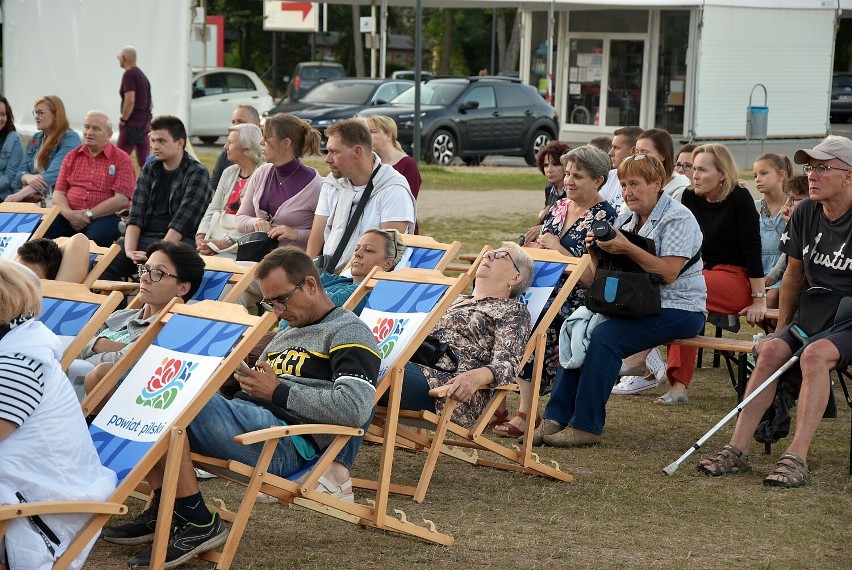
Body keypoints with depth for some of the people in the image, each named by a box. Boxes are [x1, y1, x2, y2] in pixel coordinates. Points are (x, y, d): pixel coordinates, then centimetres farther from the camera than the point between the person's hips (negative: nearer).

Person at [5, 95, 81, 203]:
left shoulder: (70, 139, -7)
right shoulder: (35, 139, 16)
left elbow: (54, 174, -19)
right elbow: (21, 172, 11)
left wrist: (20, 194, -28)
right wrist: (29, 178, -15)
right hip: (34, 199, 5)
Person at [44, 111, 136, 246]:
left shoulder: (121, 159, 4)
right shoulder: (71, 156, 19)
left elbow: (122, 200, -6)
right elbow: (58, 194, 13)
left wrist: (89, 215, -11)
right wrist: (69, 214, -9)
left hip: (104, 216, -4)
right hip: (69, 216, 4)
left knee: (95, 239, -39)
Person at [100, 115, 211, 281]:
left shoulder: (197, 173, -2)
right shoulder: (149, 170, 15)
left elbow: (183, 221, -13)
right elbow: (136, 215, 6)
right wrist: (130, 250, -12)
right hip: (145, 238, 5)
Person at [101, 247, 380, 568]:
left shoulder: (348, 331, 1)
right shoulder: (286, 336, 30)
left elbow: (355, 408, -16)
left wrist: (279, 391, -10)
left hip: (289, 444, -9)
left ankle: (199, 524, -19)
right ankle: (163, 509, -8)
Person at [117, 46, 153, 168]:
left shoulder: (129, 74, -10)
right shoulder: (142, 75, 19)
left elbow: (130, 100, -22)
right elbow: (151, 104, 25)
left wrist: (123, 120, -13)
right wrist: (145, 119, 19)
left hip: (132, 124, -9)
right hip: (146, 124, 9)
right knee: (144, 161, 7)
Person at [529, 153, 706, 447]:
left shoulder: (678, 218, -8)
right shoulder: (626, 218, 15)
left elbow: (668, 272, -19)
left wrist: (627, 249, -25)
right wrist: (596, 250, -6)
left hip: (677, 309, -7)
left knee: (605, 336, -28)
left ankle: (587, 426, -24)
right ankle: (556, 418, -17)